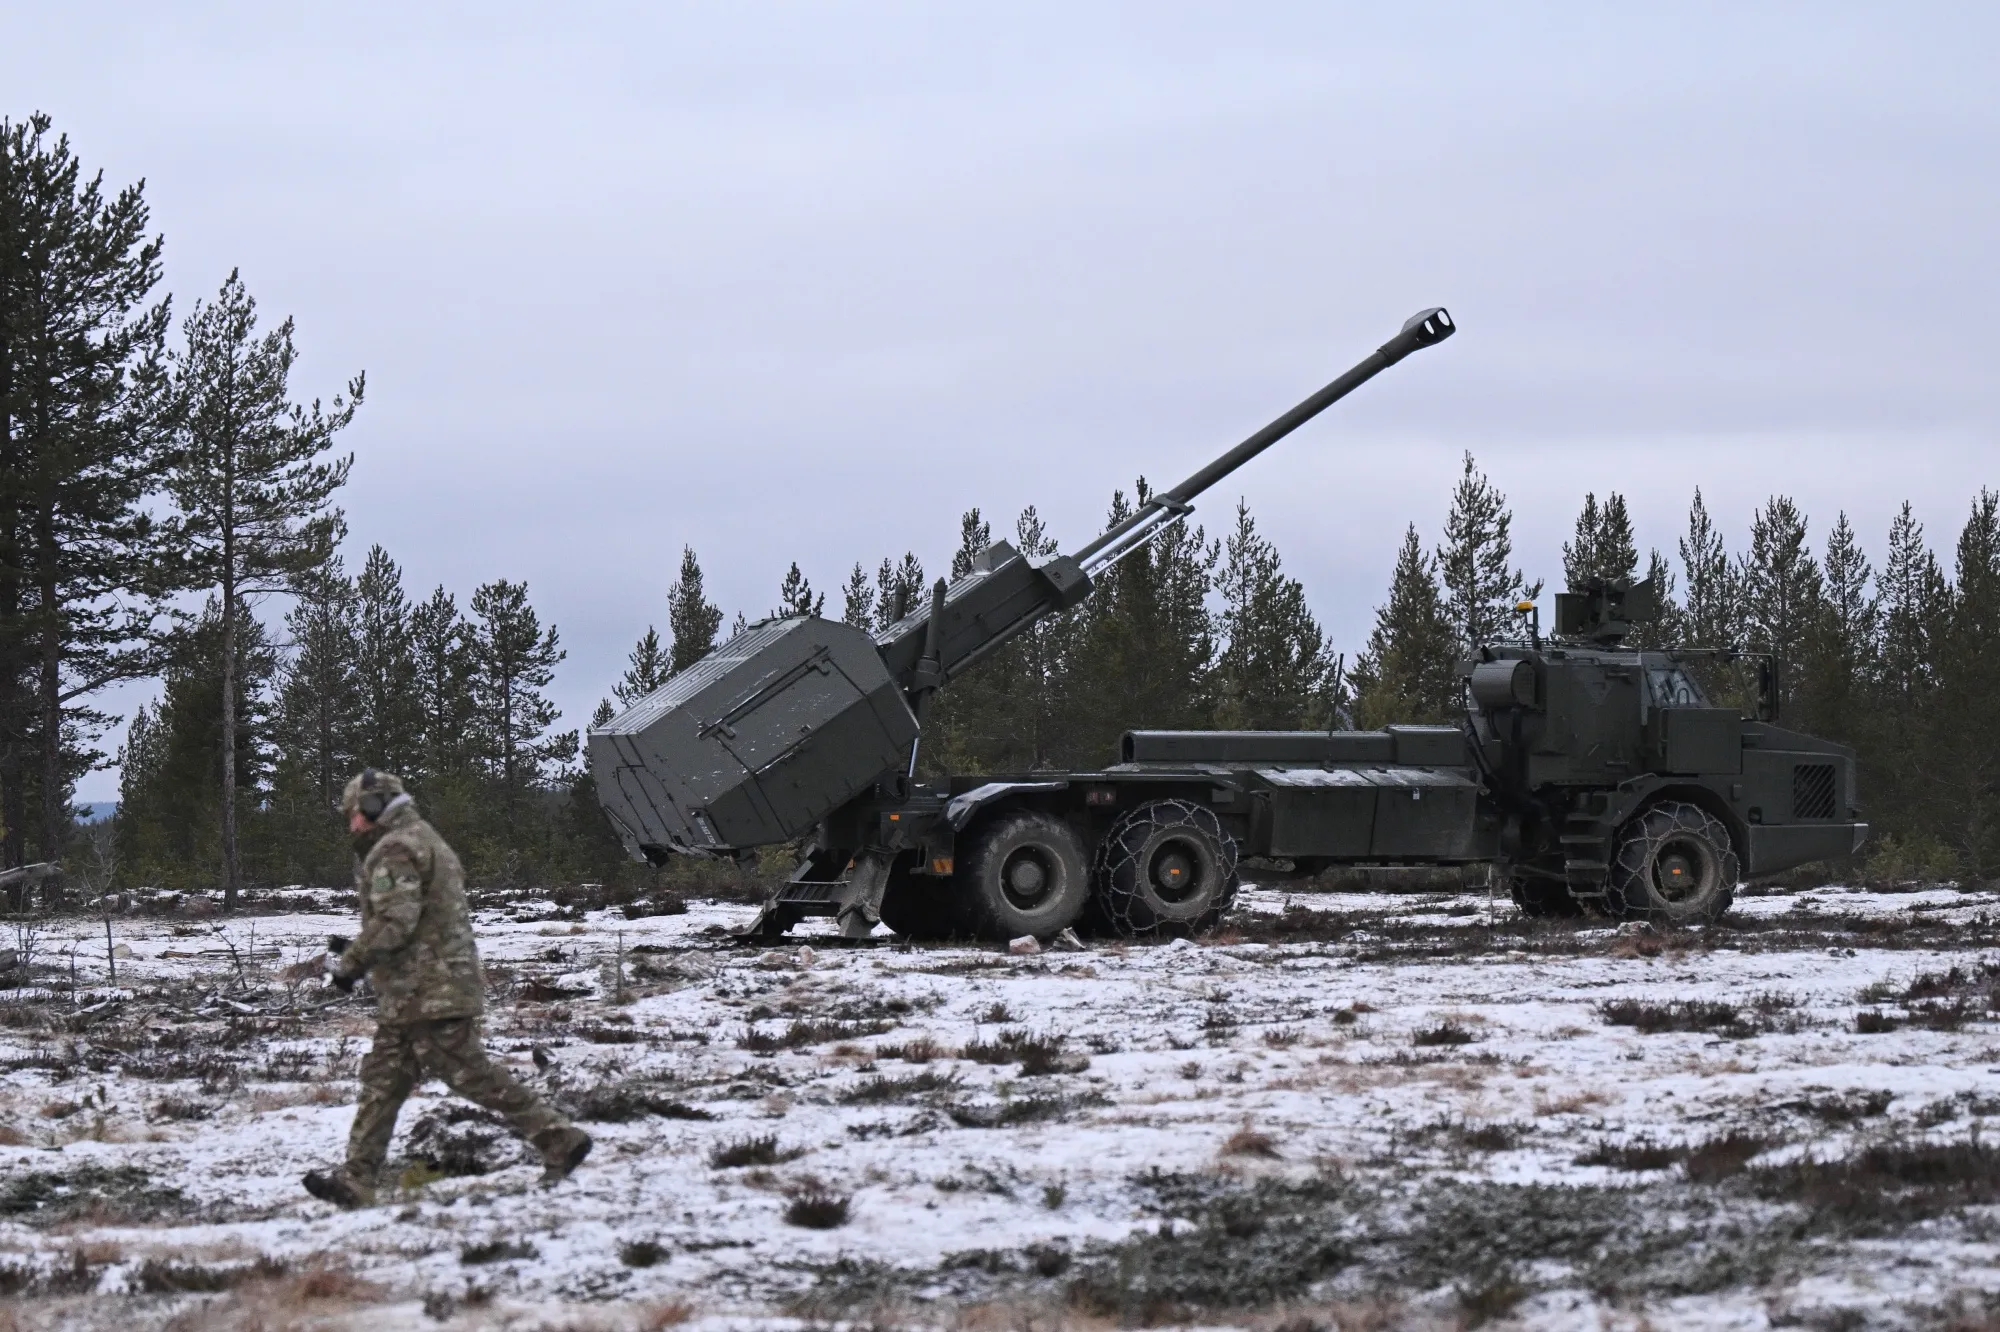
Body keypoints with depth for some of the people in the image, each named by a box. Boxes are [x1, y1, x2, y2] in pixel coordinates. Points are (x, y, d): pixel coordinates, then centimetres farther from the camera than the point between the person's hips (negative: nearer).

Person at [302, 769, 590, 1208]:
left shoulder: (395, 850, -12)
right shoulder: (427, 841, 22)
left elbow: (395, 921, -23)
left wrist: (352, 962, -12)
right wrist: (355, 950, 19)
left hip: (422, 993, -11)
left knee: (470, 1073, -9)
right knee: (383, 1081, 10)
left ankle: (558, 1139, -6)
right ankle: (356, 1180, 11)